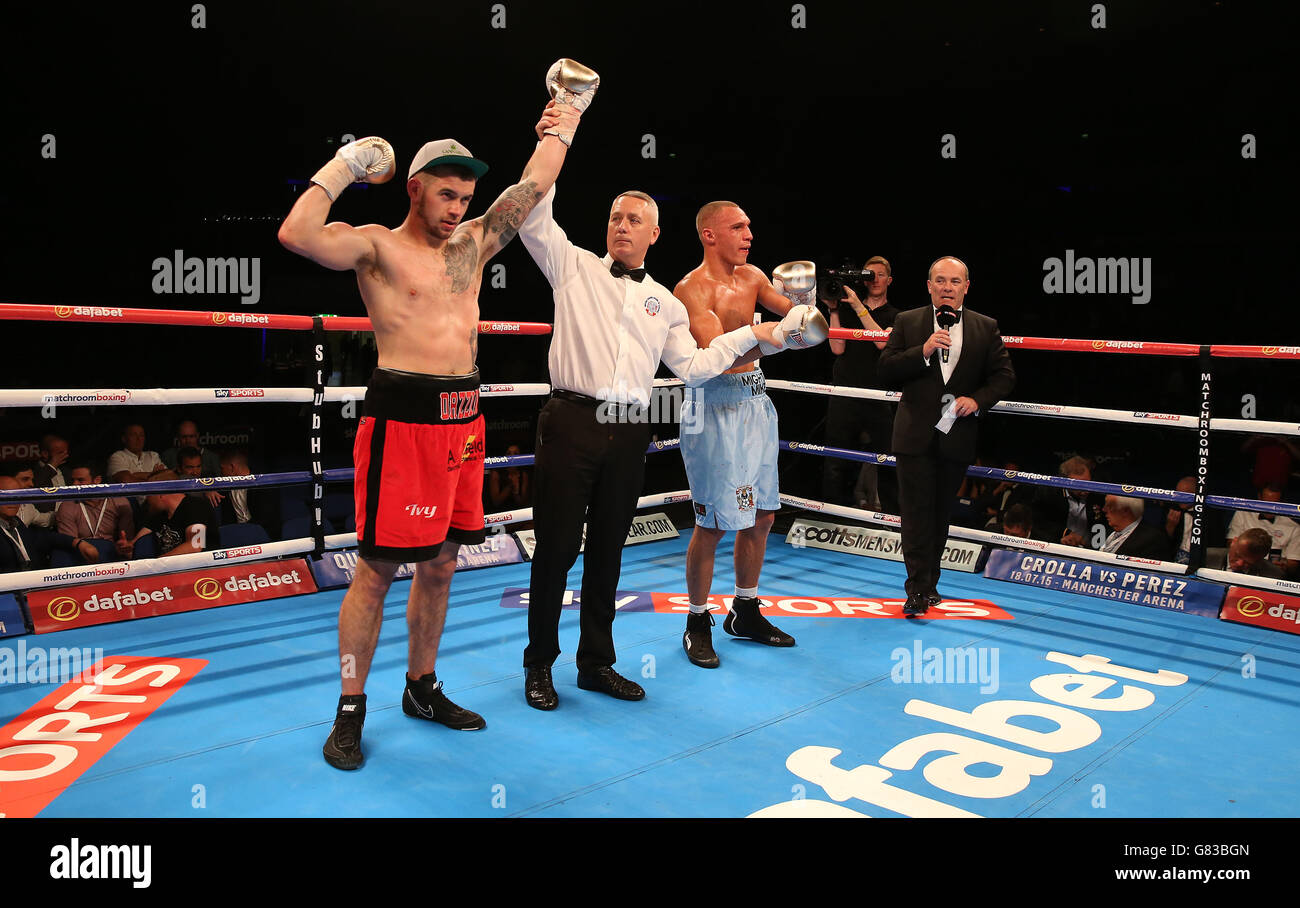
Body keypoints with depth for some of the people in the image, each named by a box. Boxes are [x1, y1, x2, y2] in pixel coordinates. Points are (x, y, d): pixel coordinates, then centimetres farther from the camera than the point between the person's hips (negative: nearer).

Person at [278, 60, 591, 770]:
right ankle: (351, 710, 14)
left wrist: (561, 125, 25)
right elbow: (297, 234, -18)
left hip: (463, 418, 7)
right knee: (378, 566, -1)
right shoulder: (377, 246, -2)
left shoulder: (473, 244, 15)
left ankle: (422, 689, 30)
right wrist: (343, 168, -7)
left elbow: (533, 186, 18)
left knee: (440, 563, 15)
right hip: (403, 417, -6)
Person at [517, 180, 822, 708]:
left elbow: (693, 367, 14)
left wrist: (759, 335, 12)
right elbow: (534, 217, 1)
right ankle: (539, 664, 15)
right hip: (572, 422, -3)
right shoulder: (575, 267, 10)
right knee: (556, 545, -1)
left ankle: (596, 663, 24)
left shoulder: (664, 303, 18)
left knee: (607, 550, 11)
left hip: (628, 432, 4)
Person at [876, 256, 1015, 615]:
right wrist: (923, 351, -18)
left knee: (941, 512, 11)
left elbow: (1004, 375, 7)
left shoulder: (985, 328, 7)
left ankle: (929, 582, 23)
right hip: (916, 435, -2)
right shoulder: (907, 322, 3)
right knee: (916, 512, -4)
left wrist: (978, 400, -11)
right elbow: (885, 368, -4)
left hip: (958, 435, 2)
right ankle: (918, 588, 1)